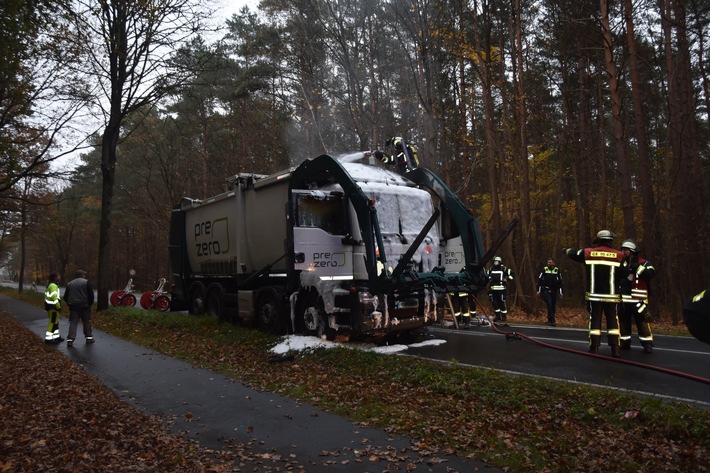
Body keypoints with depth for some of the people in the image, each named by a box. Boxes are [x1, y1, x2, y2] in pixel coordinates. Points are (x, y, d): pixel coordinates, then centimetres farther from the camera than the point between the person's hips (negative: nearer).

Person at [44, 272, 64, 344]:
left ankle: (56, 336, 23)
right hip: (53, 306, -10)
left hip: (49, 305, 10)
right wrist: (59, 306, -17)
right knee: (53, 322, -5)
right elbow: (54, 297, -23)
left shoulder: (49, 285, 15)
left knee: (55, 321, 16)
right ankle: (48, 338, -2)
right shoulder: (53, 286, -17)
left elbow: (47, 295, 17)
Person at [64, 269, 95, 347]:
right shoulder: (86, 282, -3)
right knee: (87, 322, 8)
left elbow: (65, 297, 12)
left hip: (73, 306, 3)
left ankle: (70, 339, -7)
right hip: (84, 306, -3)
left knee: (73, 323, 2)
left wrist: (70, 304, 20)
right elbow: (91, 294, -8)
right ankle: (89, 338, 14)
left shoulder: (69, 284, 10)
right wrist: (90, 303, 5)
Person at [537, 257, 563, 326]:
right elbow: (539, 280, 2)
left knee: (553, 305, 6)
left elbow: (560, 281, 11)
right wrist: (538, 290, -1)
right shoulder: (544, 270, -1)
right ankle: (552, 320, -19)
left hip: (554, 291, 3)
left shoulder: (557, 270, 5)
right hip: (545, 290, -3)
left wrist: (560, 292, 8)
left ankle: (550, 319, 20)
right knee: (549, 303, -18)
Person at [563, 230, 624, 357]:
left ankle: (594, 348, 7)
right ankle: (615, 349, 4)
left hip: (594, 295, 1)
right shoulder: (619, 255, -2)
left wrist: (566, 250, 39)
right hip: (611, 296, -1)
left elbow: (574, 253, 18)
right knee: (613, 321, 7)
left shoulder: (589, 252, 1)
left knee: (595, 320, 7)